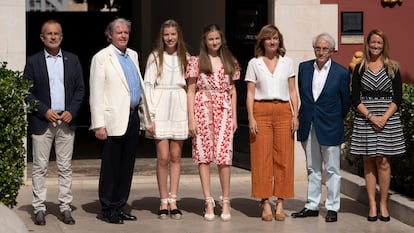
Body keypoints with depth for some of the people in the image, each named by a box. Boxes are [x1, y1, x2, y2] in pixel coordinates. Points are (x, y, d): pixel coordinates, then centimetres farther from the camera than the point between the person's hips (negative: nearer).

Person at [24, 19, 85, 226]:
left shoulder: (72, 60, 10)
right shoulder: (33, 61, 3)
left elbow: (80, 89, 9)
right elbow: (26, 92, 0)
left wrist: (71, 111, -5)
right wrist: (44, 111, -11)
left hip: (66, 121, 2)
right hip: (41, 122, -2)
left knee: (65, 167, 4)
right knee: (40, 167, 0)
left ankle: (65, 207, 9)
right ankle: (39, 208, 5)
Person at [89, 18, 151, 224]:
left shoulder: (133, 55, 16)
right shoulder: (102, 58, -4)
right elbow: (96, 94, -9)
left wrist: (147, 115, 17)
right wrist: (99, 125, -14)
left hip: (132, 118, 6)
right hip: (114, 120, -6)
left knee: (127, 167, 10)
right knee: (110, 167, 0)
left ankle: (120, 207, 18)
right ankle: (108, 209, 8)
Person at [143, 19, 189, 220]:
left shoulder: (185, 58, 9)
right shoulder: (155, 57, 3)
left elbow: (190, 86, 9)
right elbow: (148, 86, 0)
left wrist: (191, 114, 1)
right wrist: (150, 116, -7)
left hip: (179, 110, 2)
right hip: (161, 110, -2)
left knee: (176, 157, 4)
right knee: (163, 158, -4)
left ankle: (173, 201, 9)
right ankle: (164, 202, 4)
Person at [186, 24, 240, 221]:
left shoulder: (230, 62, 11)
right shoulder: (196, 62, 4)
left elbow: (232, 90, 15)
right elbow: (191, 91, 3)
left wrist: (234, 116, 9)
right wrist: (191, 119, -4)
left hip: (224, 110, 1)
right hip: (202, 109, -1)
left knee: (224, 156, -6)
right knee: (204, 156, -1)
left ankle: (225, 203, 2)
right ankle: (209, 203, 3)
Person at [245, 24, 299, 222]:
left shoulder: (287, 62, 12)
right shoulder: (254, 63, 7)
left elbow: (292, 91, 11)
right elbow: (250, 93, 4)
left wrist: (295, 115, 1)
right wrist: (251, 118, -6)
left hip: (283, 111, 1)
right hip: (261, 111, -1)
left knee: (283, 158, -2)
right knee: (262, 158, -4)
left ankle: (280, 205, 2)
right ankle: (265, 204, -1)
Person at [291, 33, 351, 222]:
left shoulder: (341, 73, -7)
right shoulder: (304, 68, 4)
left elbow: (345, 102, 2)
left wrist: (334, 120, 9)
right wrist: (306, 115, 13)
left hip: (329, 128, -4)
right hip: (308, 127, 4)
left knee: (332, 170, 4)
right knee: (312, 169, 12)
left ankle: (332, 208, 11)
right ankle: (312, 206, 20)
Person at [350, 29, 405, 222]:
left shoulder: (392, 68, 6)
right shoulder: (360, 68, 7)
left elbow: (397, 97, 2)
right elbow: (355, 99, 2)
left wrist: (385, 117, -12)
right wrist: (370, 116, -12)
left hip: (388, 117, -1)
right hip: (364, 117, 1)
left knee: (383, 162, -3)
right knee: (369, 163, 2)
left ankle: (383, 204, 5)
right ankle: (372, 206, 5)